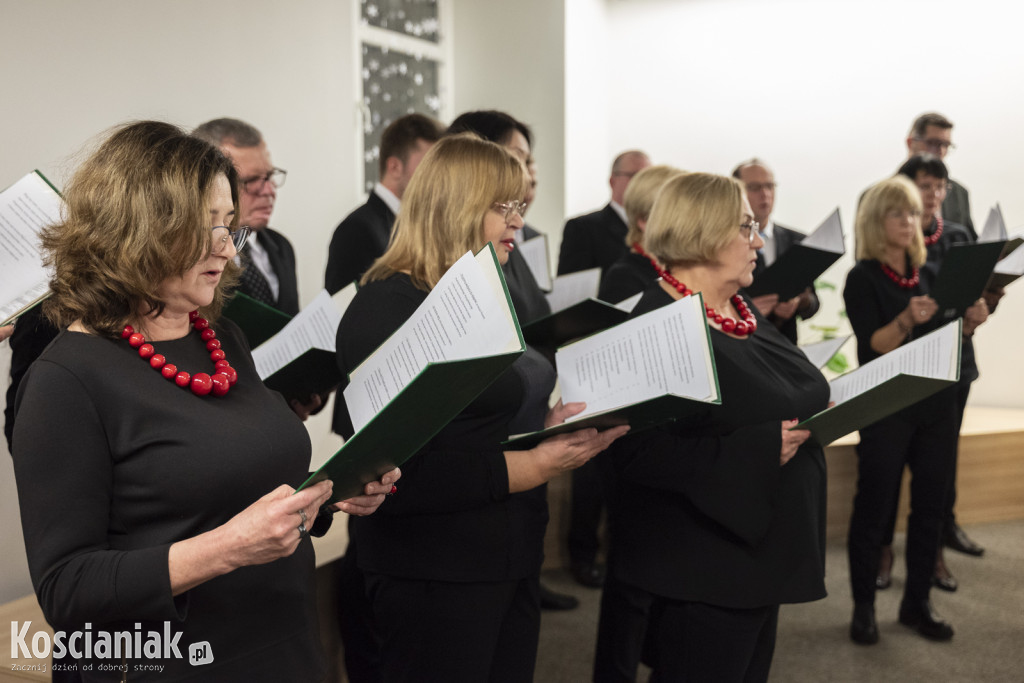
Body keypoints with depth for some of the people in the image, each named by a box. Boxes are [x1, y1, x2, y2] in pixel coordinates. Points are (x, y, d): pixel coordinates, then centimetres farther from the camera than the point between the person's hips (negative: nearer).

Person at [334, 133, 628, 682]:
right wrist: (534, 466, -23)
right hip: (436, 576, -9)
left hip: (512, 560, 9)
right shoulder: (388, 310, -18)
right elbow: (401, 477, -24)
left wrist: (553, 424, 1)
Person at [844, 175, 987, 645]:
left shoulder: (930, 275, 10)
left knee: (930, 506, 9)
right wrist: (907, 320, -32)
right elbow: (873, 346, -15)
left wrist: (969, 321, -7)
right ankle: (863, 607, 11)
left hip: (937, 403, 6)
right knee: (874, 509, 0)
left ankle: (917, 603, 21)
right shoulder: (862, 278, -6)